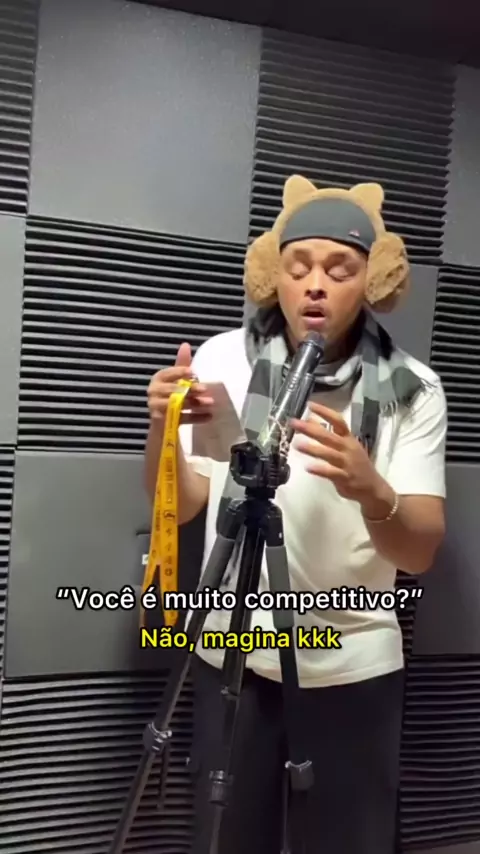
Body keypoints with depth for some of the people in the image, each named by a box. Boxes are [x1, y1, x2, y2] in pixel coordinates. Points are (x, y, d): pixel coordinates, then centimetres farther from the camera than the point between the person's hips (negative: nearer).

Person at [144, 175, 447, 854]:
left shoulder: (412, 389, -9)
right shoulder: (224, 358, -7)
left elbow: (421, 552, -13)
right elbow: (180, 507, -4)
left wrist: (371, 491, -34)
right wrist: (164, 430, -23)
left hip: (355, 669, 0)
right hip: (232, 658, 1)